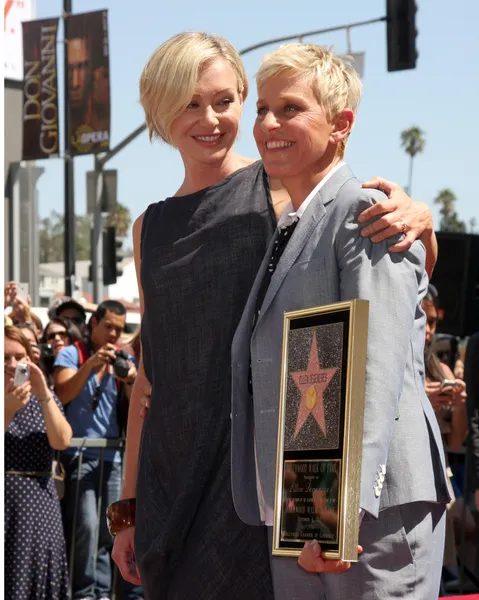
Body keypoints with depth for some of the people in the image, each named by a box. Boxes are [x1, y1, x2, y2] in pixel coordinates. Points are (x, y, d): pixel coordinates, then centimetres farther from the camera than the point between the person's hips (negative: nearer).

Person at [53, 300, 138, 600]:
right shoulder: (72, 354, 2)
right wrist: (90, 365, -22)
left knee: (110, 527, 4)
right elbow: (63, 395, -12)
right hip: (80, 454, -4)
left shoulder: (124, 360, 13)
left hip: (114, 456, 5)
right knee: (86, 526, -14)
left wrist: (132, 380, -15)